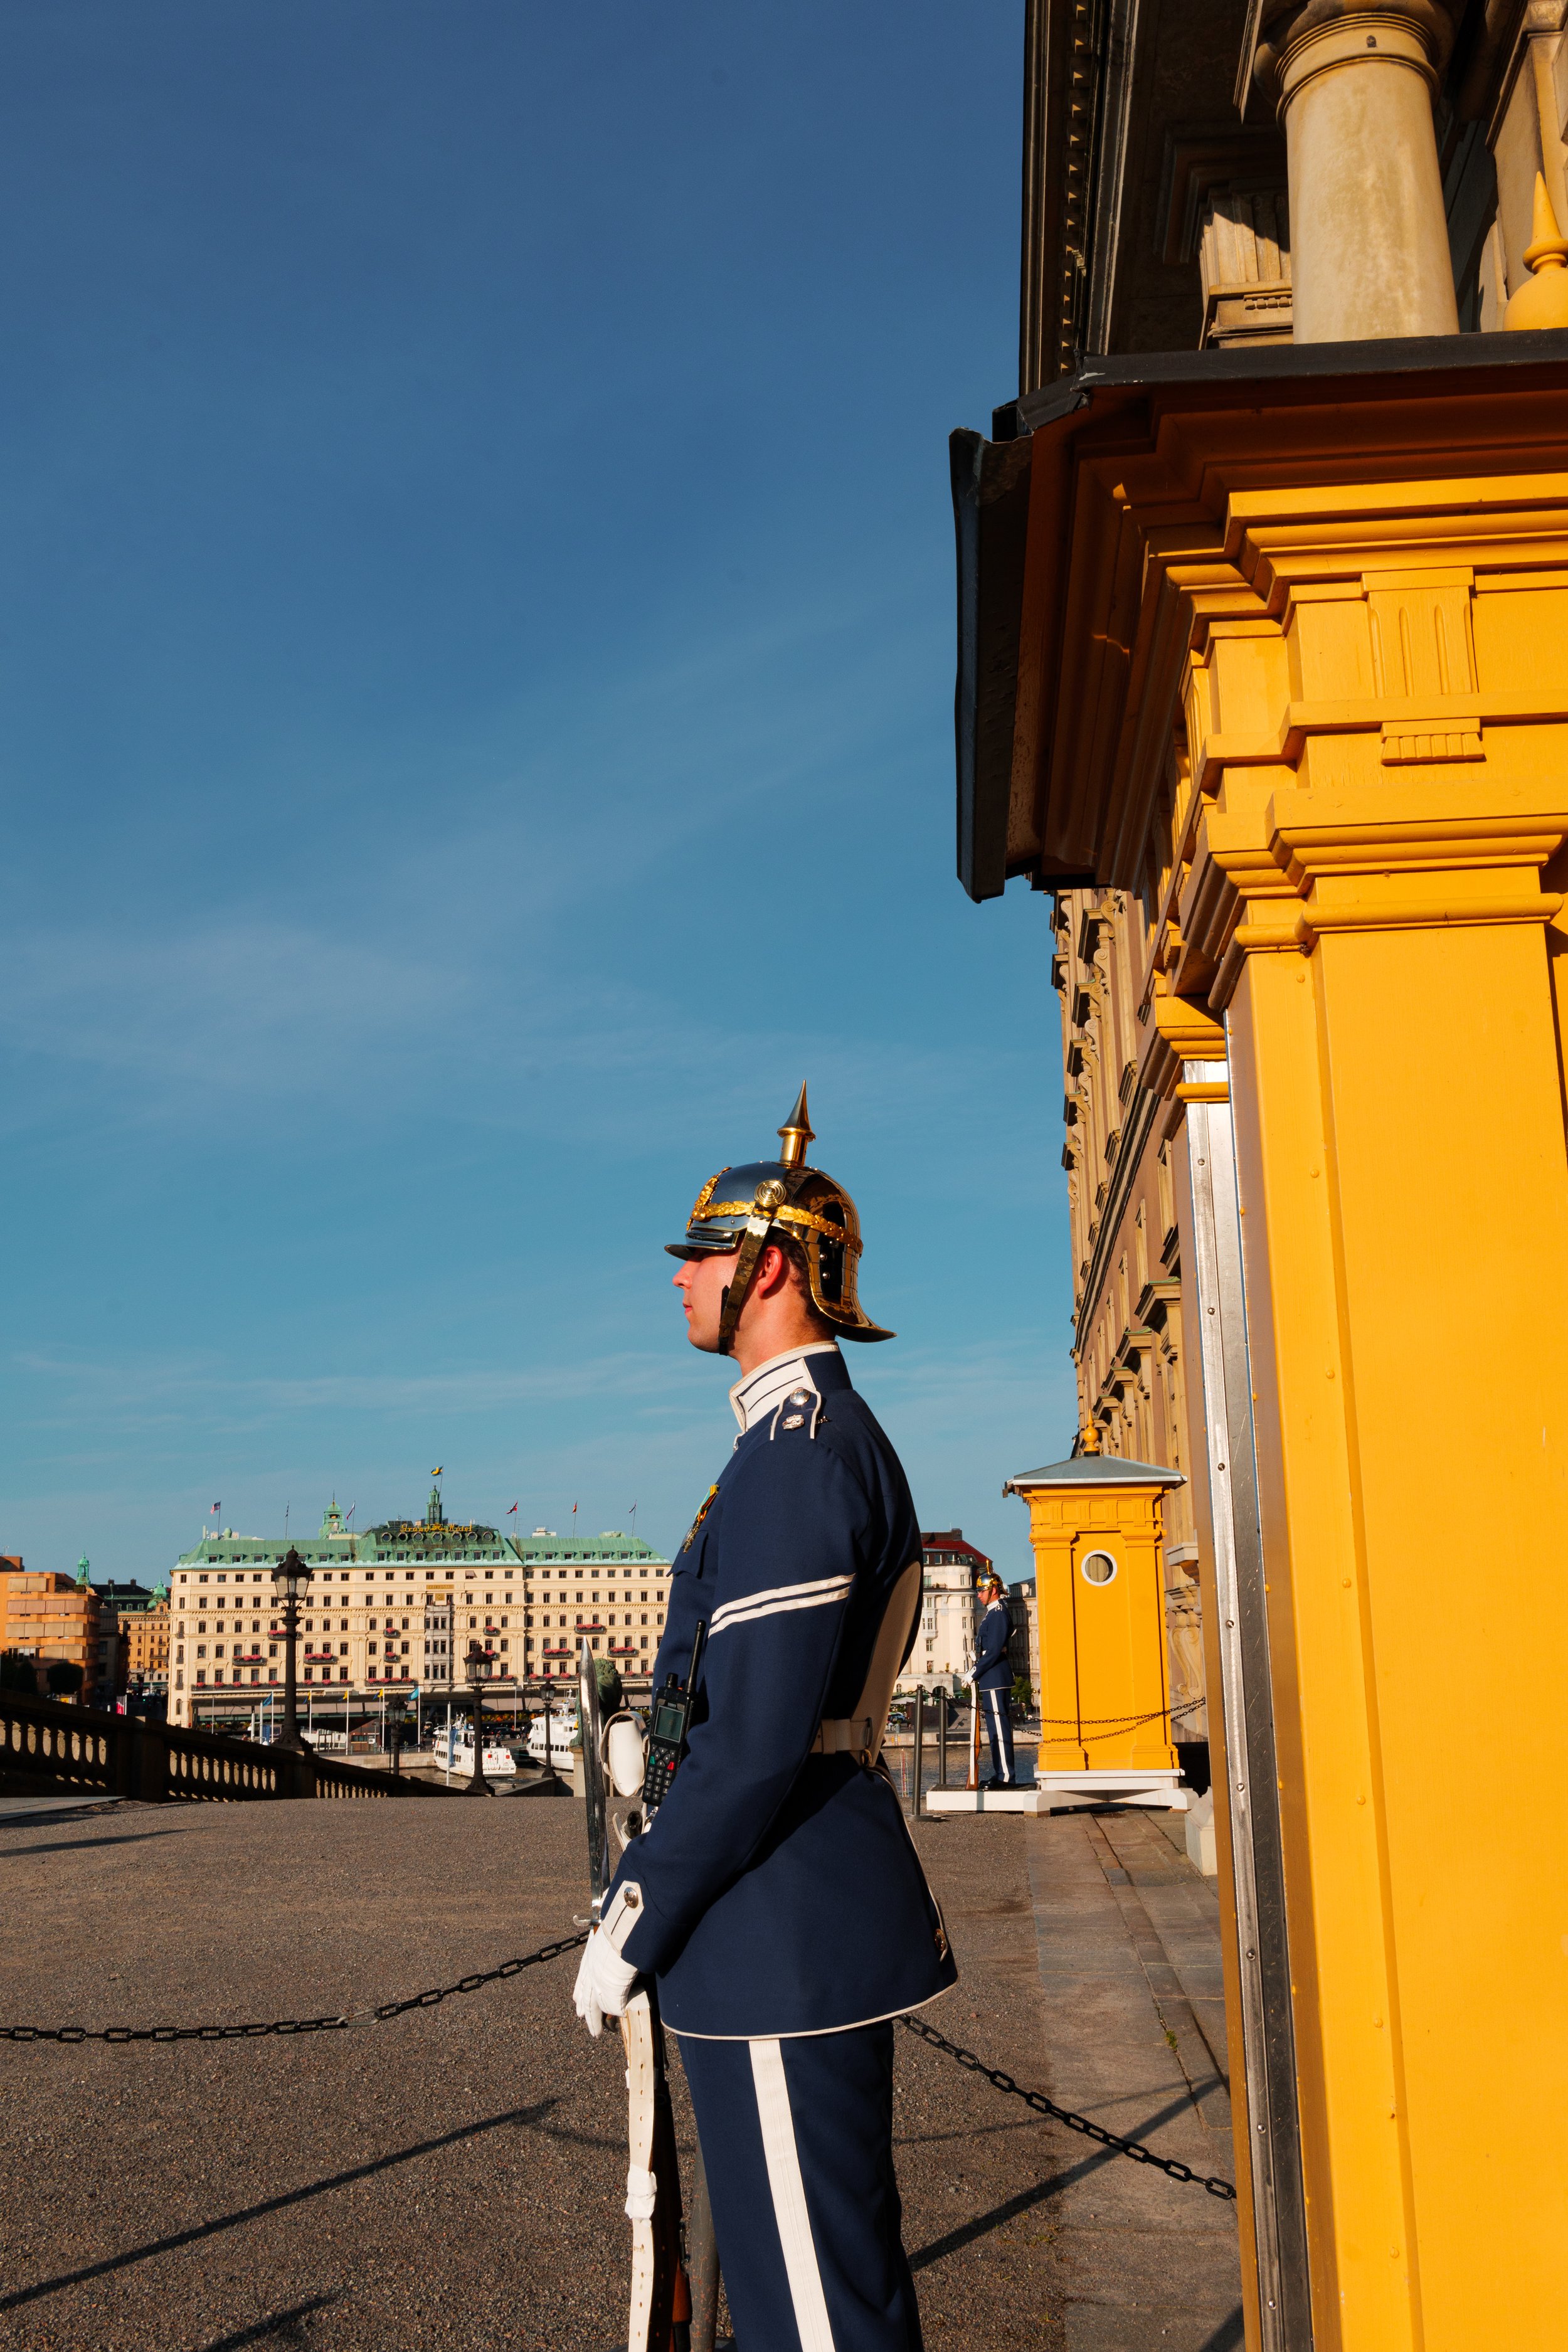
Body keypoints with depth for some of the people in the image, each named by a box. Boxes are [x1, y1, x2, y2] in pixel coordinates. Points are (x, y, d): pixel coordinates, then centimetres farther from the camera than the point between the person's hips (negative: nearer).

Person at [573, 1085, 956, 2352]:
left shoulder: (795, 1451, -19)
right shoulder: (837, 1434, 14)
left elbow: (759, 1737, -24)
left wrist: (627, 1924, -14)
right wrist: (658, 1886, 20)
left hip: (789, 1935, -11)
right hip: (817, 1914, 11)